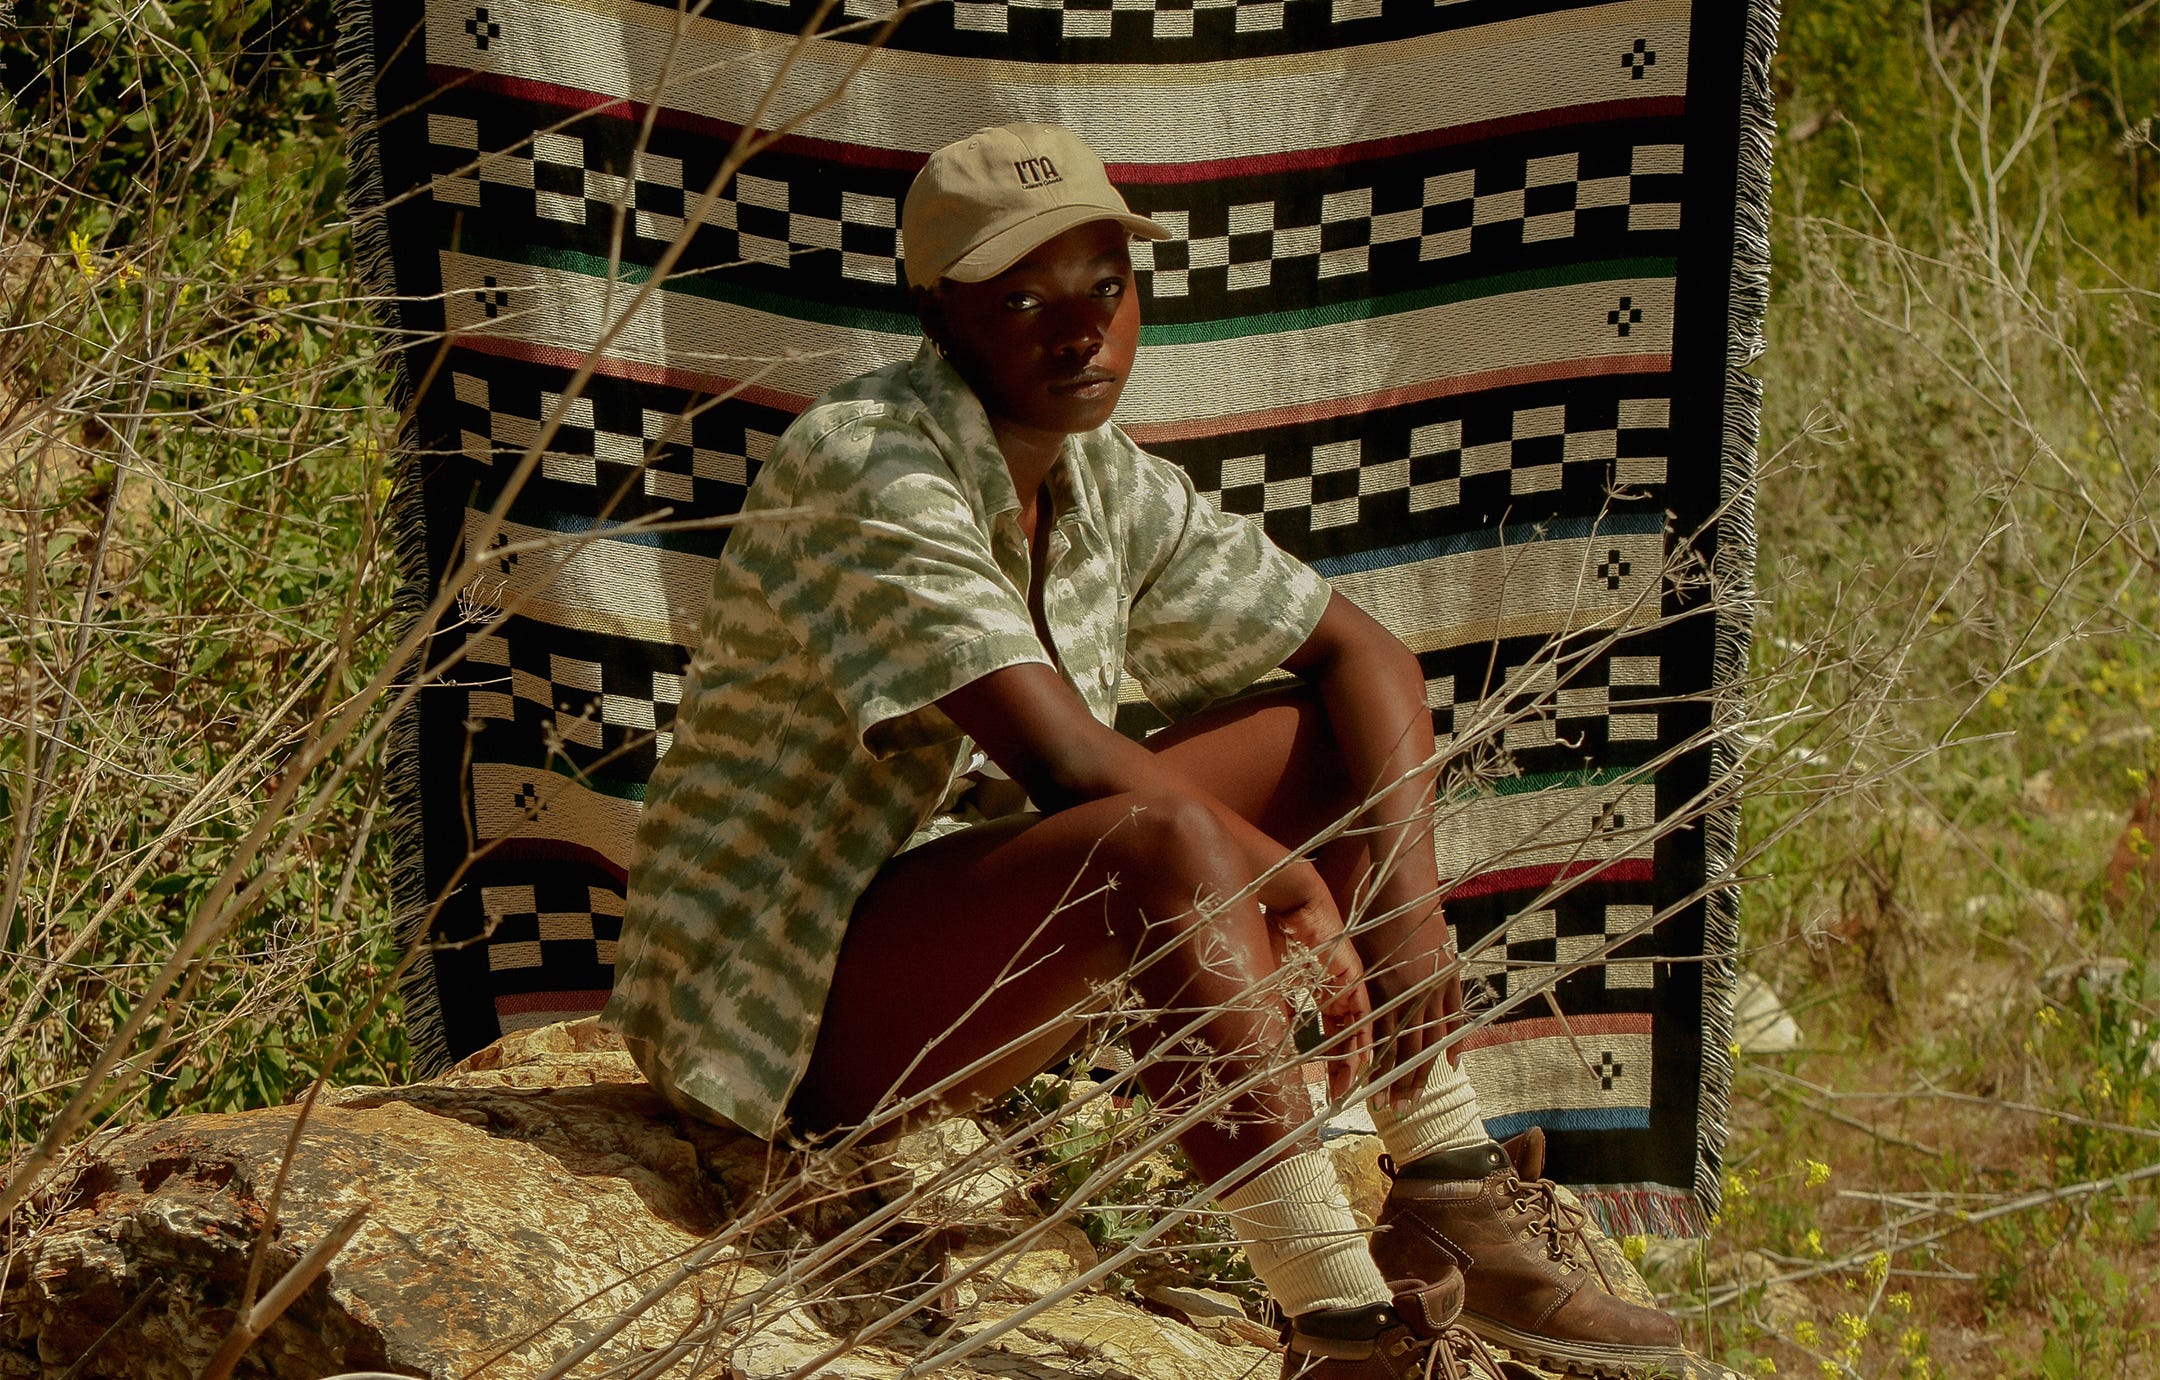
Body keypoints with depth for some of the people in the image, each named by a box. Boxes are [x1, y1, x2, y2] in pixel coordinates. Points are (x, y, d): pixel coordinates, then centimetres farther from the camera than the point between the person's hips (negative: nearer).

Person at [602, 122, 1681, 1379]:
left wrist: (1405, 894, -8)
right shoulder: (868, 467, -21)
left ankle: (1455, 1214, 2)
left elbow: (1365, 657, 8)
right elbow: (1069, 767, -28)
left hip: (973, 950, 9)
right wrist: (1297, 892, -17)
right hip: (783, 1000, -9)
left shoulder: (1108, 485, 4)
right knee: (1161, 841, -34)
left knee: (1326, 741, 4)